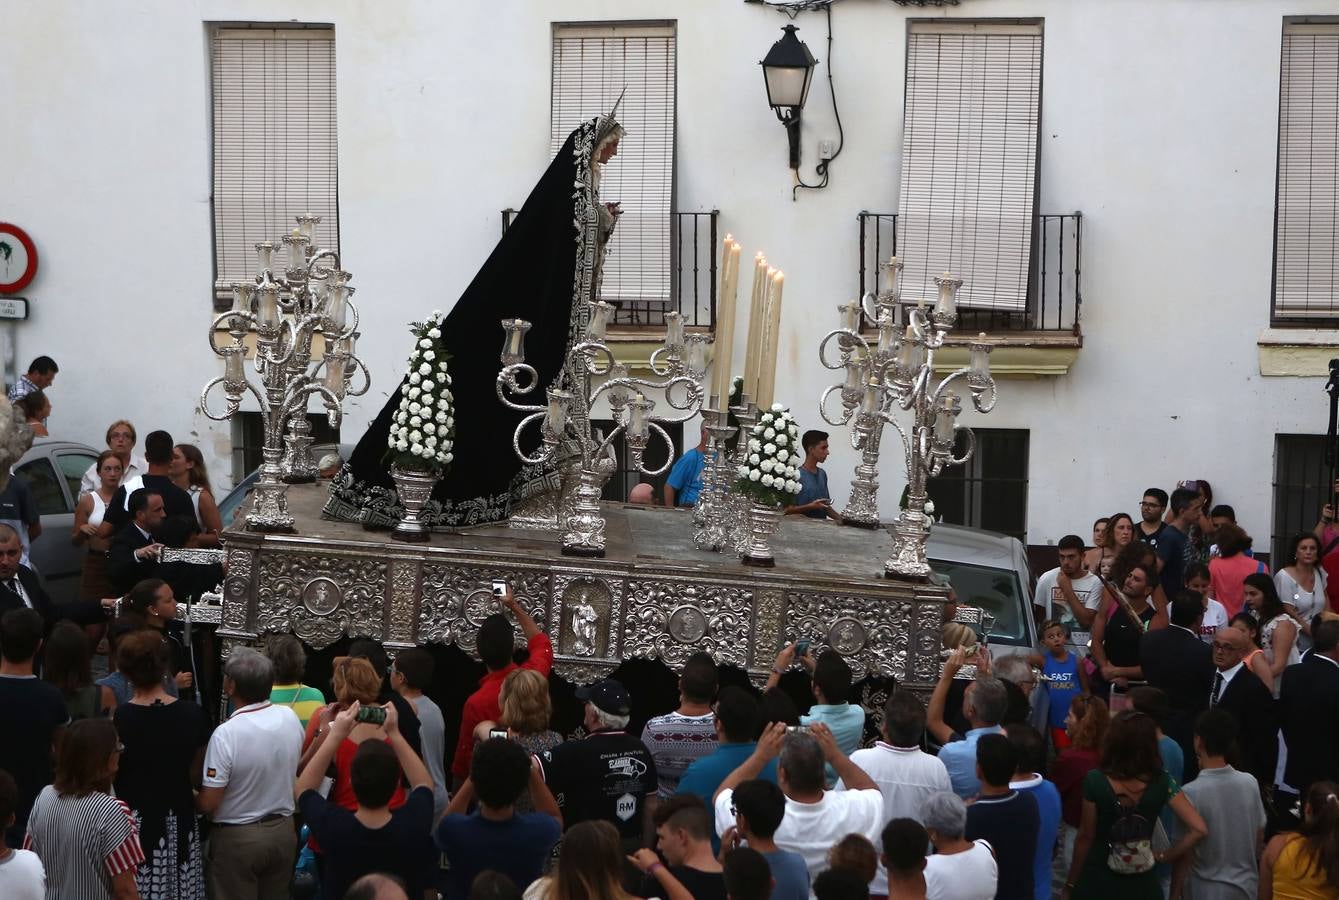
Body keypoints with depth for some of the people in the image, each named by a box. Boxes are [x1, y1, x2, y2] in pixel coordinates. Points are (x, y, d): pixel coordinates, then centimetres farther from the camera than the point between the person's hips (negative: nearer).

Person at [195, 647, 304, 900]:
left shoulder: (226, 734, -25)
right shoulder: (290, 718, -7)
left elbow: (207, 804, -21)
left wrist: (190, 798, 0)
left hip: (237, 838, -6)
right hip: (283, 831, 6)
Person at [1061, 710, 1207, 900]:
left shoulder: (1095, 781, -16)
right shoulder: (1162, 783, -9)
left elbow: (1085, 837, -9)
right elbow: (1198, 829, -16)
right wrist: (1163, 856, -3)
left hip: (1097, 884, -1)